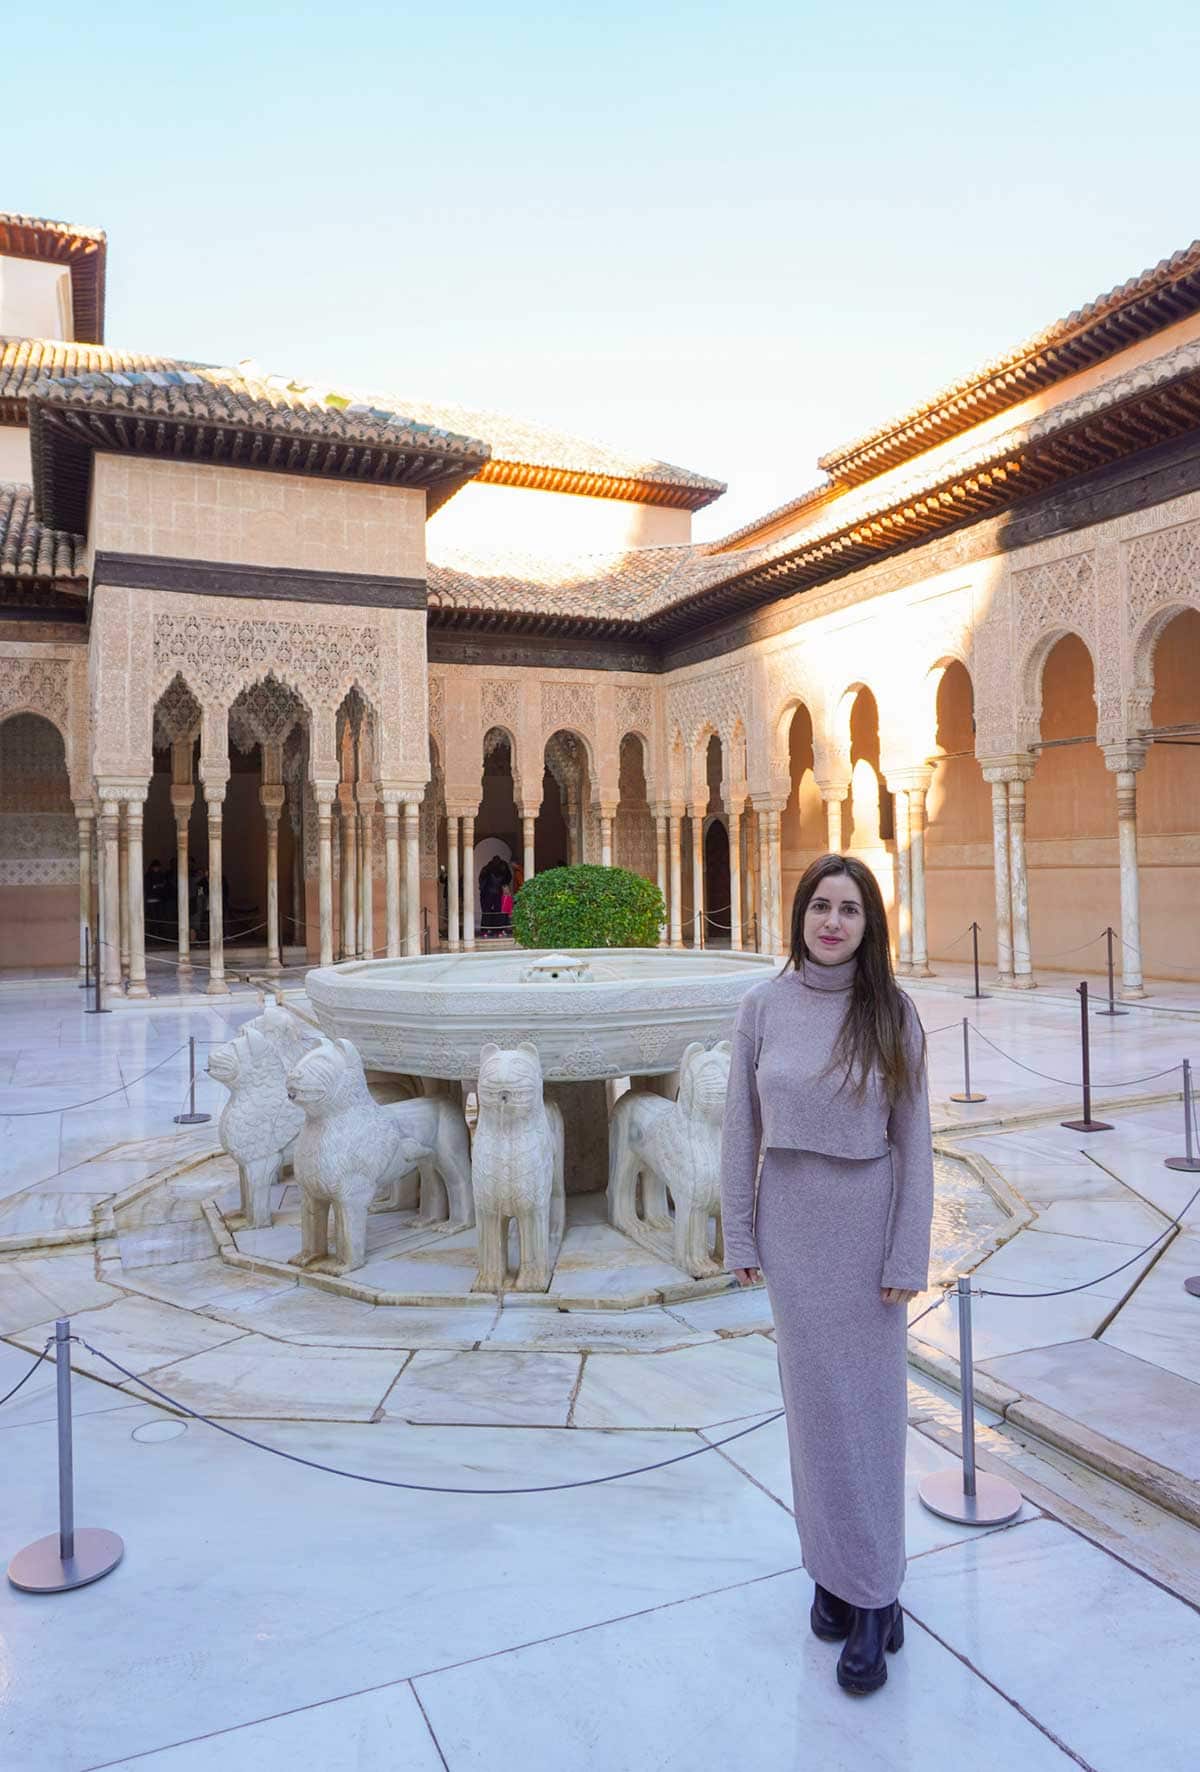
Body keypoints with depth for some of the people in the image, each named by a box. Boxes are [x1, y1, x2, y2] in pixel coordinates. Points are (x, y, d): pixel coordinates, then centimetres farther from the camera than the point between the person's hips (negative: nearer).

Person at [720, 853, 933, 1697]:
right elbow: (741, 1128, 0)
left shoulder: (892, 1012, -8)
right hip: (791, 1222, 1)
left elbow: (915, 1142, -6)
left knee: (870, 1403, 7)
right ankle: (833, 1566, 32)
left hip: (868, 1223, -1)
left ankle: (874, 1599, 21)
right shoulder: (763, 1006, -5)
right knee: (814, 1399, 13)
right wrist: (740, 1236, 1)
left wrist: (908, 1256, -8)